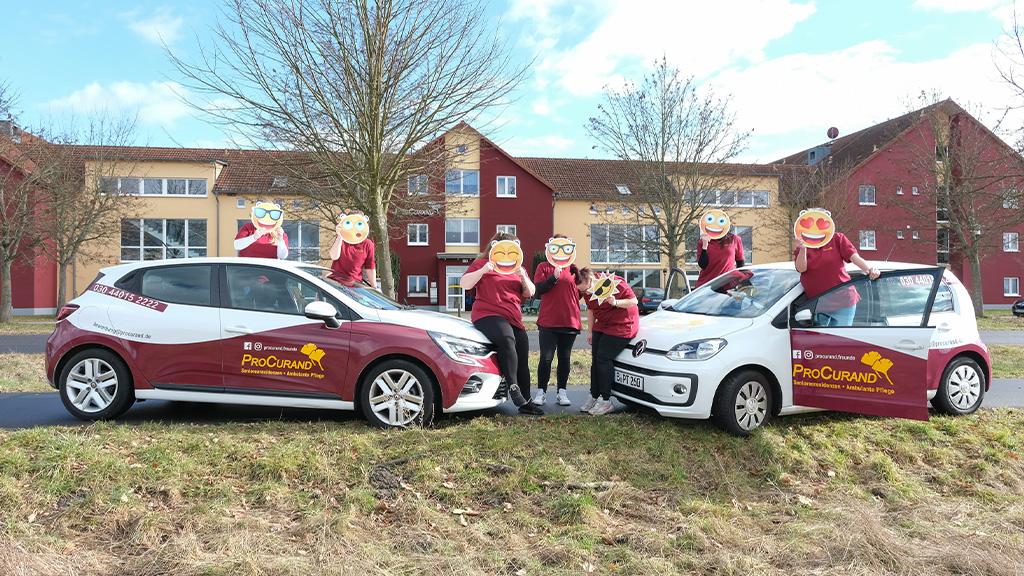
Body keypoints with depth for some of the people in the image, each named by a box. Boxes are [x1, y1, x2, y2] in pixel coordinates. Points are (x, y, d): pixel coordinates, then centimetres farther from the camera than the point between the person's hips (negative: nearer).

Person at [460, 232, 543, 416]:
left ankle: (525, 402, 14)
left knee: (522, 359, 2)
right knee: (507, 338, -36)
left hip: (513, 319, 6)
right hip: (487, 315, -6)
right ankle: (513, 387, -30)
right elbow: (465, 284, -6)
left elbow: (530, 293, 13)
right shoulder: (482, 263, 7)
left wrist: (523, 276, -6)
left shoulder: (517, 267, 22)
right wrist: (483, 270, -20)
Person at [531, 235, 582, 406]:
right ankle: (541, 391, 7)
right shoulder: (543, 267, 4)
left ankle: (562, 392, 15)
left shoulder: (573, 269, 13)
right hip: (548, 321, -3)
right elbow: (538, 289, -8)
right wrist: (554, 277, -19)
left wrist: (577, 275, -4)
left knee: (564, 358, 8)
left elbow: (580, 292, 11)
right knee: (546, 358, -3)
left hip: (570, 321, 3)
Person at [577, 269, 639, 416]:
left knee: (604, 358, -14)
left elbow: (634, 301, -15)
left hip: (621, 326, -8)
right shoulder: (588, 292, 0)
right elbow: (590, 310, 14)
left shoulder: (616, 283, -22)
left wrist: (616, 302, -29)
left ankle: (606, 401, -8)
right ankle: (594, 397, 12)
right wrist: (591, 332, 14)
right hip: (602, 326, 8)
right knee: (596, 359, 3)